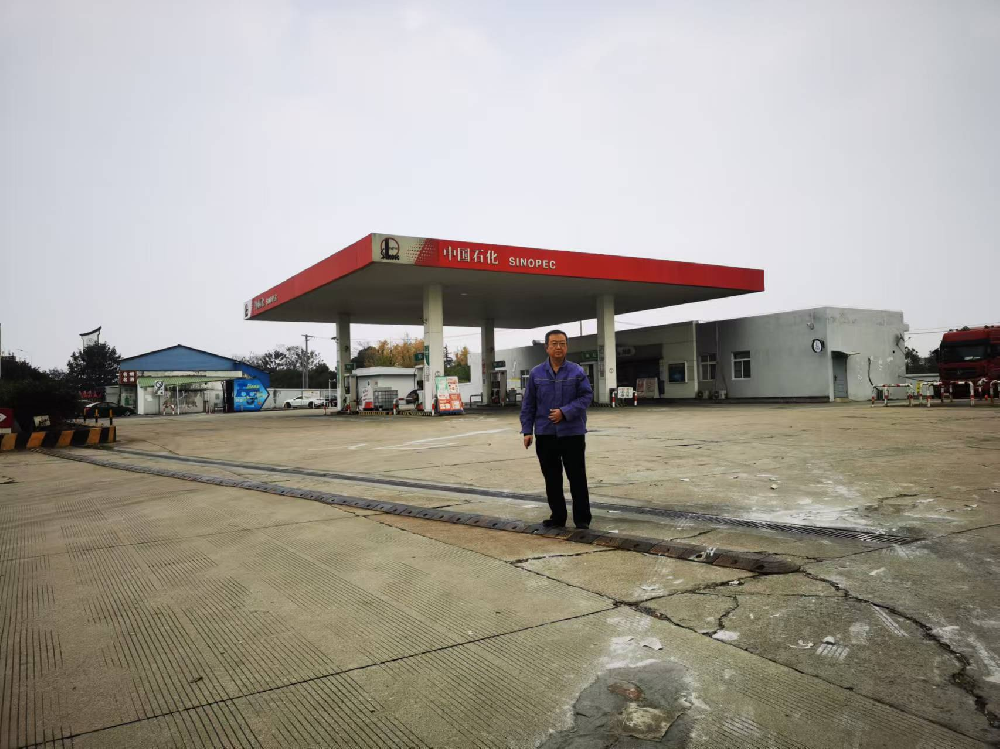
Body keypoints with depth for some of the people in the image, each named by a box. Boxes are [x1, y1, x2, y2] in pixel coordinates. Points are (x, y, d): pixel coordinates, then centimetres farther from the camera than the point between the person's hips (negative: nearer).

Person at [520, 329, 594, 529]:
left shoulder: (577, 372, -1)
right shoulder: (536, 373, 3)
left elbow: (586, 396, -6)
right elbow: (528, 405, 5)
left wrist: (565, 412, -17)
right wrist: (527, 430, 0)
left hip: (572, 433, -2)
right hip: (545, 435, 2)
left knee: (577, 477, 2)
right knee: (552, 478, 10)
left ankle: (582, 518, 13)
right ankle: (557, 516, 22)